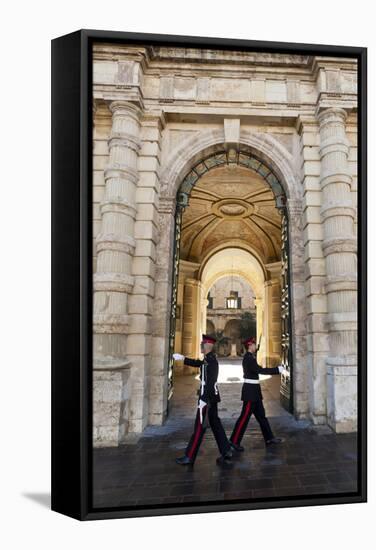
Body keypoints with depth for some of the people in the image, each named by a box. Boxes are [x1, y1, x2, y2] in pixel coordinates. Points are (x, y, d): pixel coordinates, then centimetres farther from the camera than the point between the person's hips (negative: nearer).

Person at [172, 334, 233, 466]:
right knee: (215, 424, 15)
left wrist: (203, 399, -25)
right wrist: (183, 358, 26)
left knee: (200, 427, -1)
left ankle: (189, 457, 8)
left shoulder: (211, 360, -20)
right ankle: (226, 453, 20)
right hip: (212, 396, 10)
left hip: (207, 396, -10)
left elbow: (210, 381, -25)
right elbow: (198, 363, 27)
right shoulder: (208, 358, 9)